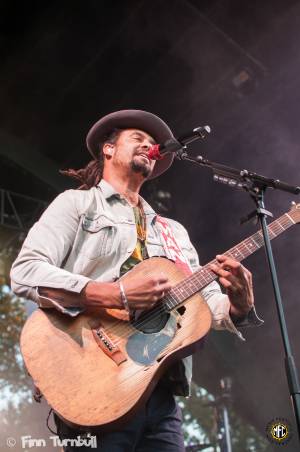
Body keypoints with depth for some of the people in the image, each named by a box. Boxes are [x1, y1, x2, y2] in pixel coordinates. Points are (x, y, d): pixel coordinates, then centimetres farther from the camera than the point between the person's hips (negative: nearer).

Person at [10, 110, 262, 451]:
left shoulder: (174, 231, 21)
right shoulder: (77, 203, 4)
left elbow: (210, 304, 16)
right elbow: (25, 273, -11)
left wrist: (240, 305, -7)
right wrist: (117, 295, -21)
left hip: (161, 393, 6)